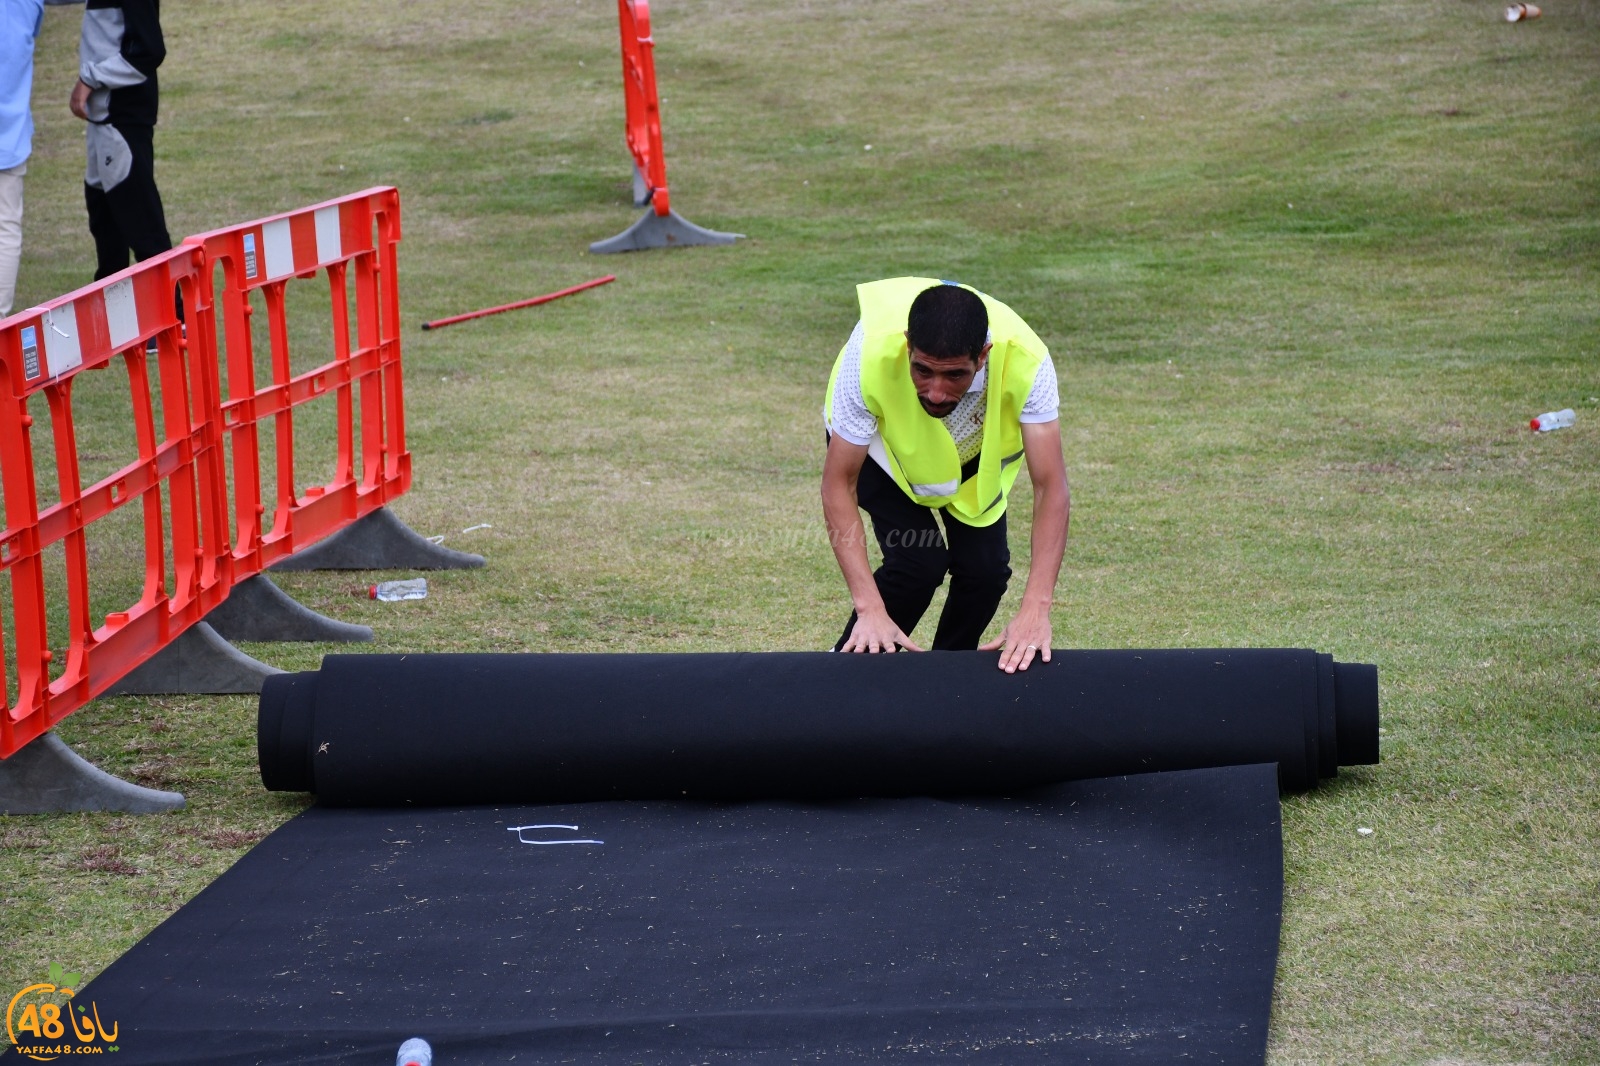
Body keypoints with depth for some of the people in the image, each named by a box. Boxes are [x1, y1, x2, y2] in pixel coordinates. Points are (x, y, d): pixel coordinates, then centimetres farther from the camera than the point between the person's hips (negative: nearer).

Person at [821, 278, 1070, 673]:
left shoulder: (1025, 362, -40)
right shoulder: (871, 355, -42)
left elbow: (1051, 488, -37)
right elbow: (838, 484, -34)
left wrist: (1035, 611, -47)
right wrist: (870, 608, -42)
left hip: (972, 453, 2)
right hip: (879, 441, -2)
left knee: (986, 568, -11)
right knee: (918, 560, -20)